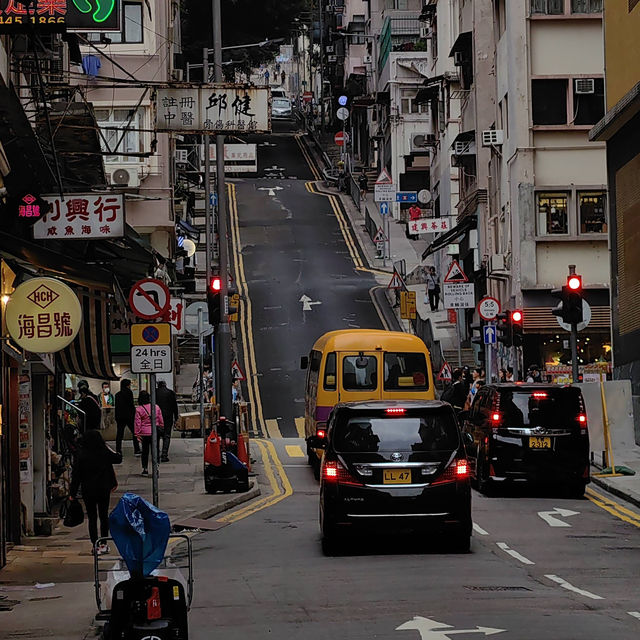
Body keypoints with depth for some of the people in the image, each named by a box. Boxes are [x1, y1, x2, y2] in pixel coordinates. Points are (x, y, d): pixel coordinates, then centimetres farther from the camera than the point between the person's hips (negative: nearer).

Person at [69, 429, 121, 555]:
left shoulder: (81, 455, -12)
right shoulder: (105, 453, -9)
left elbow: (76, 475, -9)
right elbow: (118, 458, 8)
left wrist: (72, 493, -3)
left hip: (88, 491, -1)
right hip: (104, 490, 1)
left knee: (92, 518, 7)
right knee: (104, 516, 13)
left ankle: (96, 545, 3)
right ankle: (103, 544, 14)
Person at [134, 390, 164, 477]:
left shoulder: (138, 409, -8)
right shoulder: (156, 407, 1)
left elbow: (137, 423, -6)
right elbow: (161, 420, 8)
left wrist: (137, 434, -1)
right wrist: (161, 428, 20)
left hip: (144, 433, -2)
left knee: (145, 451, 11)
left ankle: (145, 469, 15)